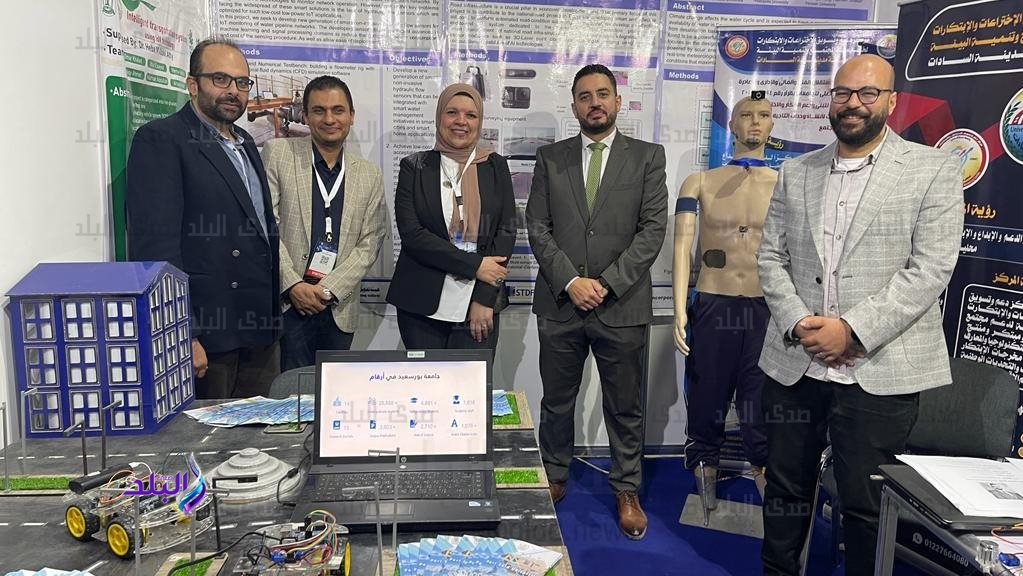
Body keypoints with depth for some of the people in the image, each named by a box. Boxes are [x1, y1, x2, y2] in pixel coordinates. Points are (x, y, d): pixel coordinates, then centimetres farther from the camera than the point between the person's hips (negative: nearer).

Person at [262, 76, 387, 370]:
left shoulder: (370, 176, 9)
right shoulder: (278, 153, 2)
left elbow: (370, 243, 4)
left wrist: (328, 289, -8)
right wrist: (292, 285, -11)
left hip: (338, 310, 3)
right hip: (285, 303, -2)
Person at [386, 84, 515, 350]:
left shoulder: (495, 166, 7)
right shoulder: (414, 167, 3)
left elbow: (506, 231, 1)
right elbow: (411, 233, -7)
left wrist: (485, 298, -8)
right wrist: (474, 265, -13)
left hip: (479, 307, 1)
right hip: (422, 305, 0)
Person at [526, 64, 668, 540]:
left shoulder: (647, 157, 3)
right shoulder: (550, 158, 7)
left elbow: (653, 228, -4)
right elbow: (537, 228, 1)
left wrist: (606, 283, -12)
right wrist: (571, 281, -11)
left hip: (622, 306, -1)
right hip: (560, 304, 2)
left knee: (625, 407, 10)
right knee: (556, 402, 13)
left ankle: (626, 490, 27)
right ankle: (554, 480, 32)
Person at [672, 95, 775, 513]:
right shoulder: (699, 183, 6)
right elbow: (682, 248, -1)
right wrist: (680, 311, -10)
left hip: (767, 310, 0)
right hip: (712, 307, 0)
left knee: (763, 405, 0)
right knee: (707, 400, 9)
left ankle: (768, 482, 14)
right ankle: (705, 483, 26)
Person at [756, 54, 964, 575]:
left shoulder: (935, 170, -1)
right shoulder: (795, 173, 10)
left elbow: (930, 269, -9)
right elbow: (770, 257, 7)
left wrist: (853, 331, -17)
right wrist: (798, 324, -9)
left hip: (879, 370, -3)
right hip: (794, 365, 4)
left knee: (866, 503, 8)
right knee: (786, 488, 16)